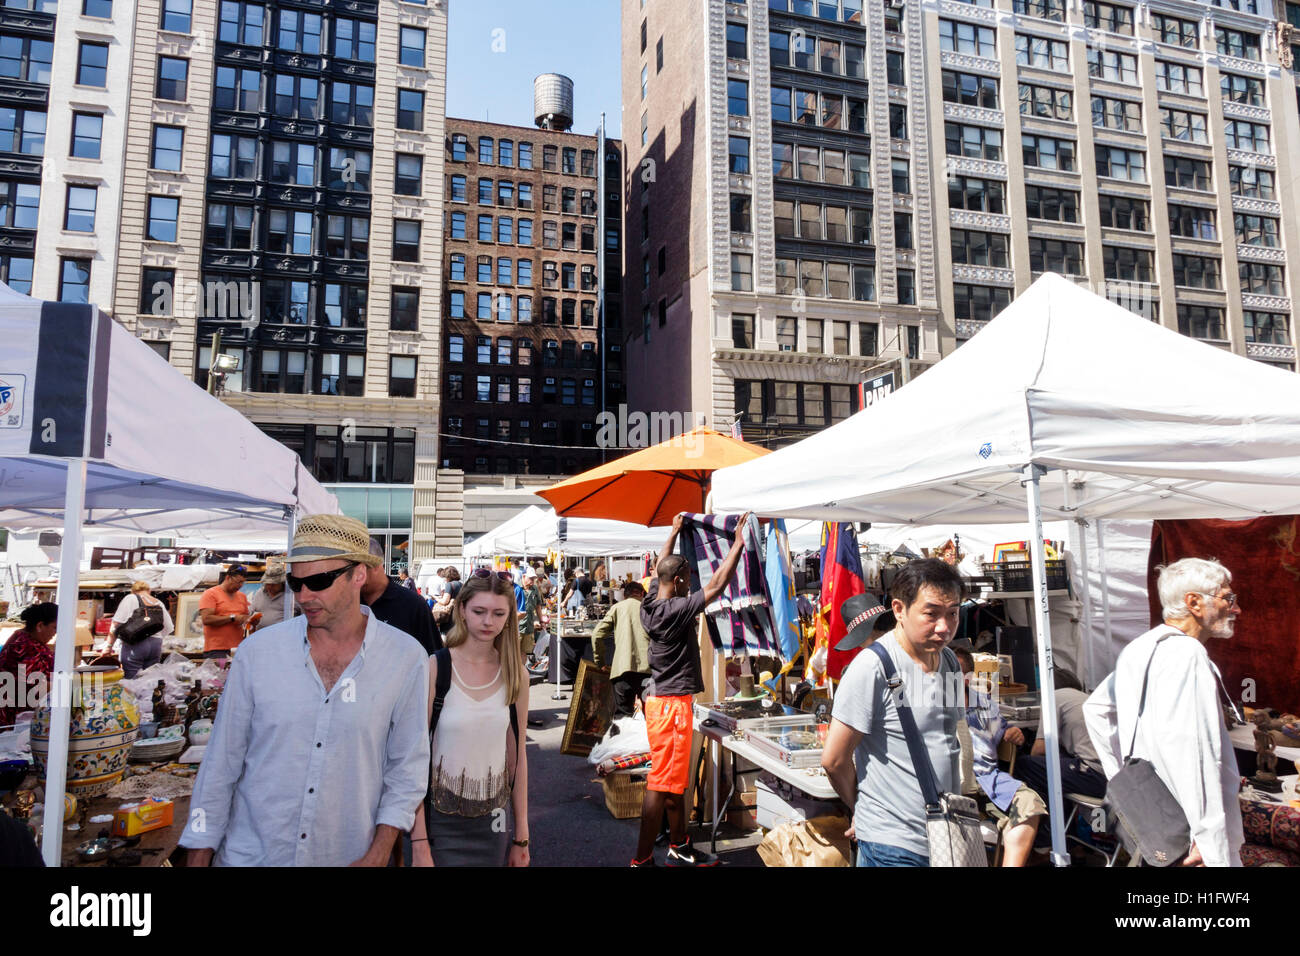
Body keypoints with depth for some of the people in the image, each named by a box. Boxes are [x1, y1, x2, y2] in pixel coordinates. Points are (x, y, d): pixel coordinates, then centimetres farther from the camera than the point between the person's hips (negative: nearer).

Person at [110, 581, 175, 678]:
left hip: (135, 645, -4)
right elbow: (169, 628, 18)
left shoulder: (131, 598, 2)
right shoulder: (159, 603, 15)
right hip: (156, 645, 4)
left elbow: (116, 624, -3)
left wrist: (109, 645, 3)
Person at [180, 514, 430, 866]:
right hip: (249, 853, 1)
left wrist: (378, 855, -9)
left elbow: (407, 765, -4)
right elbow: (221, 763, -2)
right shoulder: (257, 651, -9)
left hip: (348, 856, 0)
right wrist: (199, 857, 0)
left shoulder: (407, 659, -11)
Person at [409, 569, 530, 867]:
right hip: (440, 822, -3)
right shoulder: (434, 668, -11)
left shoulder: (515, 675, 0)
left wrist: (521, 837, 8)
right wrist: (419, 843, -12)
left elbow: (517, 756, 6)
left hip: (493, 822, 3)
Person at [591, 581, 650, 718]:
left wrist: (601, 663, 16)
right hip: (649, 669, 1)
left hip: (623, 669, -1)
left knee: (623, 715, 2)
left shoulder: (617, 607, 13)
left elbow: (597, 635, 6)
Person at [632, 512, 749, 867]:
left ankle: (680, 847, 31)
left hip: (660, 698, 10)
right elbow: (717, 584, -19)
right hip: (673, 703, -10)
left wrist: (674, 531, 29)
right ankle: (642, 859, 5)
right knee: (661, 784, -3)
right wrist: (738, 543, -12)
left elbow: (660, 567, 20)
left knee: (675, 780, 19)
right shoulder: (675, 611, -21)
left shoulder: (651, 604, 3)